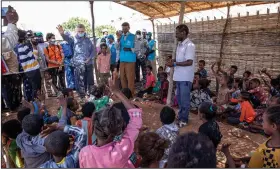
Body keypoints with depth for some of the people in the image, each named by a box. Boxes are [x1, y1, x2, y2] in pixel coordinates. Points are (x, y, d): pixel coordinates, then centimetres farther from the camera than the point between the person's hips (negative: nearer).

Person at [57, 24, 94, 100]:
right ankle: (82, 97, 14)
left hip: (89, 63, 3)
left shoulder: (88, 40, 8)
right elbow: (67, 38, -24)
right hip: (78, 64, -3)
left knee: (90, 80, 13)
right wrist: (62, 33, -47)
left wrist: (89, 58, -9)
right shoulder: (74, 40, -1)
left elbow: (93, 50, 9)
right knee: (80, 82, 0)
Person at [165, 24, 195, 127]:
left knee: (184, 99, 1)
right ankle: (181, 116, 30)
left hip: (185, 77, -9)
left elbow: (189, 62, -21)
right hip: (179, 76, 9)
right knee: (179, 98, 16)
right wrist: (172, 62, 1)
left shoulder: (190, 45, -14)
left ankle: (184, 119, 14)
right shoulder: (180, 45, 14)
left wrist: (174, 63, -20)